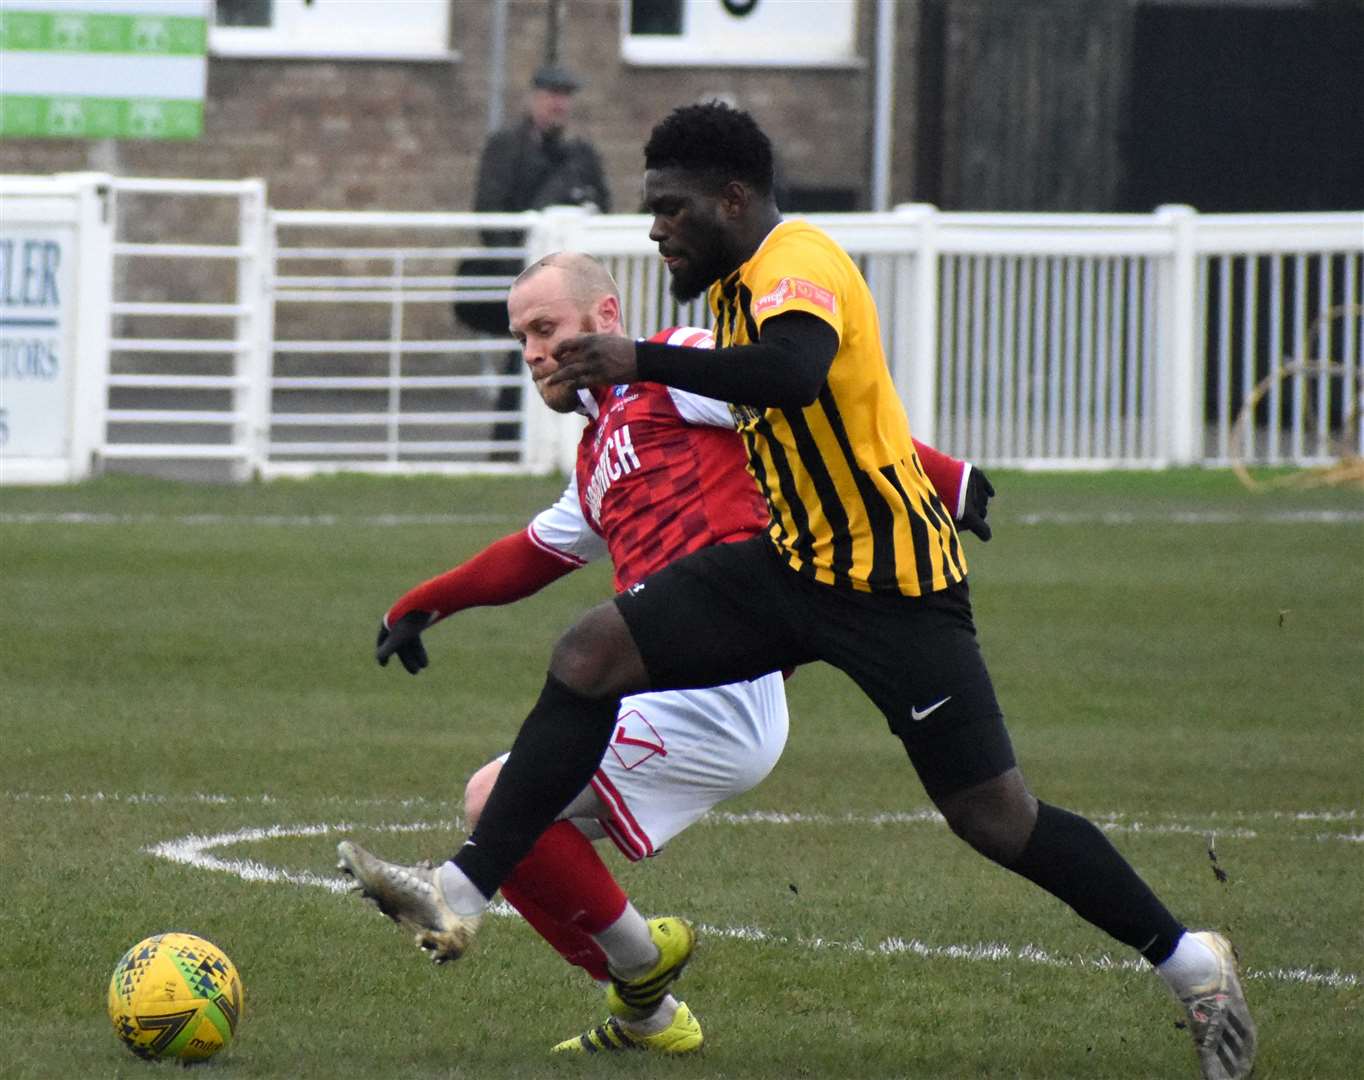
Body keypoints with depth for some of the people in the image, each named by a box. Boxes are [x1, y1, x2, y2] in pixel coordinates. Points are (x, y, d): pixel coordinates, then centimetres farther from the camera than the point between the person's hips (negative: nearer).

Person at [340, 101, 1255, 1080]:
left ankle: (1193, 964, 9)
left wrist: (644, 363, -39)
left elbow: (793, 374, -41)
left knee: (994, 815, -7)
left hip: (894, 582, -9)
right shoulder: (739, 282, 10)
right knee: (590, 657, -5)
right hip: (795, 563, 9)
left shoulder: (798, 266, -19)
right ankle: (464, 898, -5)